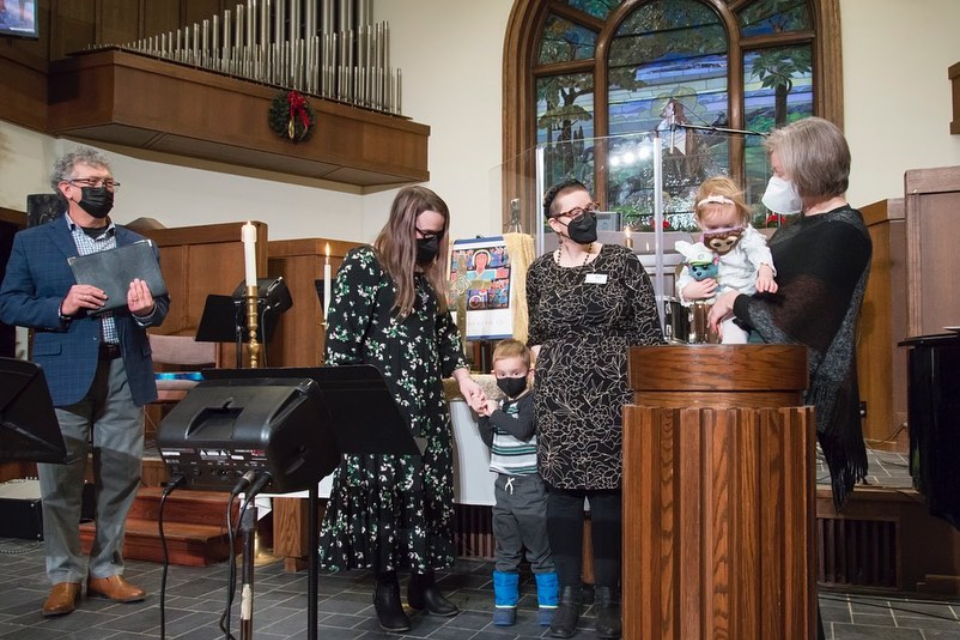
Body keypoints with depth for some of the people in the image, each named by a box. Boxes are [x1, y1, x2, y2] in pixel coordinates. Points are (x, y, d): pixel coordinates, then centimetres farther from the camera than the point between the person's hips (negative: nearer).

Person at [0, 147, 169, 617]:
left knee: (120, 478, 6)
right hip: (64, 375, -2)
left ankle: (106, 570, 20)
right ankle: (65, 577, 17)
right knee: (60, 481, 3)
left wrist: (147, 309, -13)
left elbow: (161, 307, 10)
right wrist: (62, 306, -15)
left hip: (125, 374, 2)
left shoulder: (138, 245, 14)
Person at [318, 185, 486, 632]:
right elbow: (341, 338, -10)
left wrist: (463, 377, 5)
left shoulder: (428, 276, 14)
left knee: (429, 488, 7)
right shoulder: (362, 265, -7)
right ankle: (386, 588, 12)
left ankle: (423, 581, 20)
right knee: (383, 488, -2)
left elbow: (445, 332, 19)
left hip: (427, 402, 7)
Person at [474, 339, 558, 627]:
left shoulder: (531, 401, -11)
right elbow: (491, 442, 14)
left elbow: (523, 430, -29)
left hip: (530, 486, -6)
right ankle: (504, 605, 23)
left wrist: (496, 413, -19)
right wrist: (483, 417, -1)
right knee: (506, 552, 14)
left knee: (540, 551, 4)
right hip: (504, 485, 7)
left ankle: (549, 604, 16)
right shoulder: (501, 404, 9)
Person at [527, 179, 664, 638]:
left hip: (611, 391, -2)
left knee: (608, 489, 0)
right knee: (561, 487, 3)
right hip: (557, 394, 2)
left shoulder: (622, 261, 1)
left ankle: (607, 595, 14)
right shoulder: (540, 271, 8)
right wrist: (543, 380, 7)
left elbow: (648, 330, 0)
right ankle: (568, 592, 15)